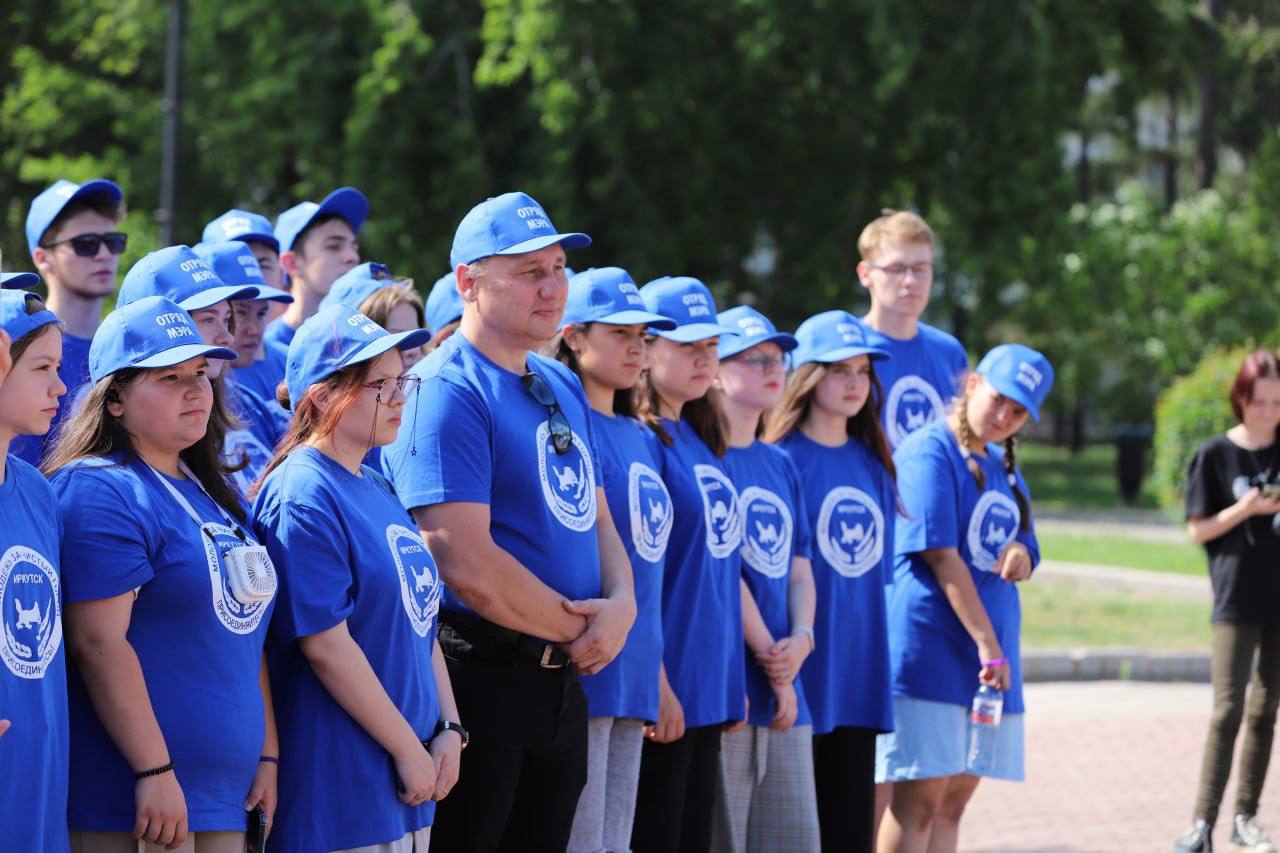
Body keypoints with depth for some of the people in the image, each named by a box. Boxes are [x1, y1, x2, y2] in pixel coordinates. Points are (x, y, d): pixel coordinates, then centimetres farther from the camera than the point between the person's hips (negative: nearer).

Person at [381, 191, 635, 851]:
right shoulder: (445, 392, -14)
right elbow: (467, 564, -21)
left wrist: (622, 604, -3)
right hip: (480, 678, -8)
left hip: (563, 687, 9)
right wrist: (578, 630, -10)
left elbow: (596, 518, 18)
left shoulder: (563, 387, 14)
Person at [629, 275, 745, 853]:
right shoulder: (641, 440, -12)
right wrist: (657, 685, -19)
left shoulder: (702, 442, 15)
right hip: (664, 694, -9)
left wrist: (733, 681, 18)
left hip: (710, 689, 9)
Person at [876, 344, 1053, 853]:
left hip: (989, 657, 8)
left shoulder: (1003, 466, 17)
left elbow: (1019, 556, 25)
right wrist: (987, 645, -19)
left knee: (954, 800, 8)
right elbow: (942, 558, -15)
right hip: (928, 650, -8)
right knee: (919, 799, -10)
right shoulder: (929, 453, -9)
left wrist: (1021, 554, -1)